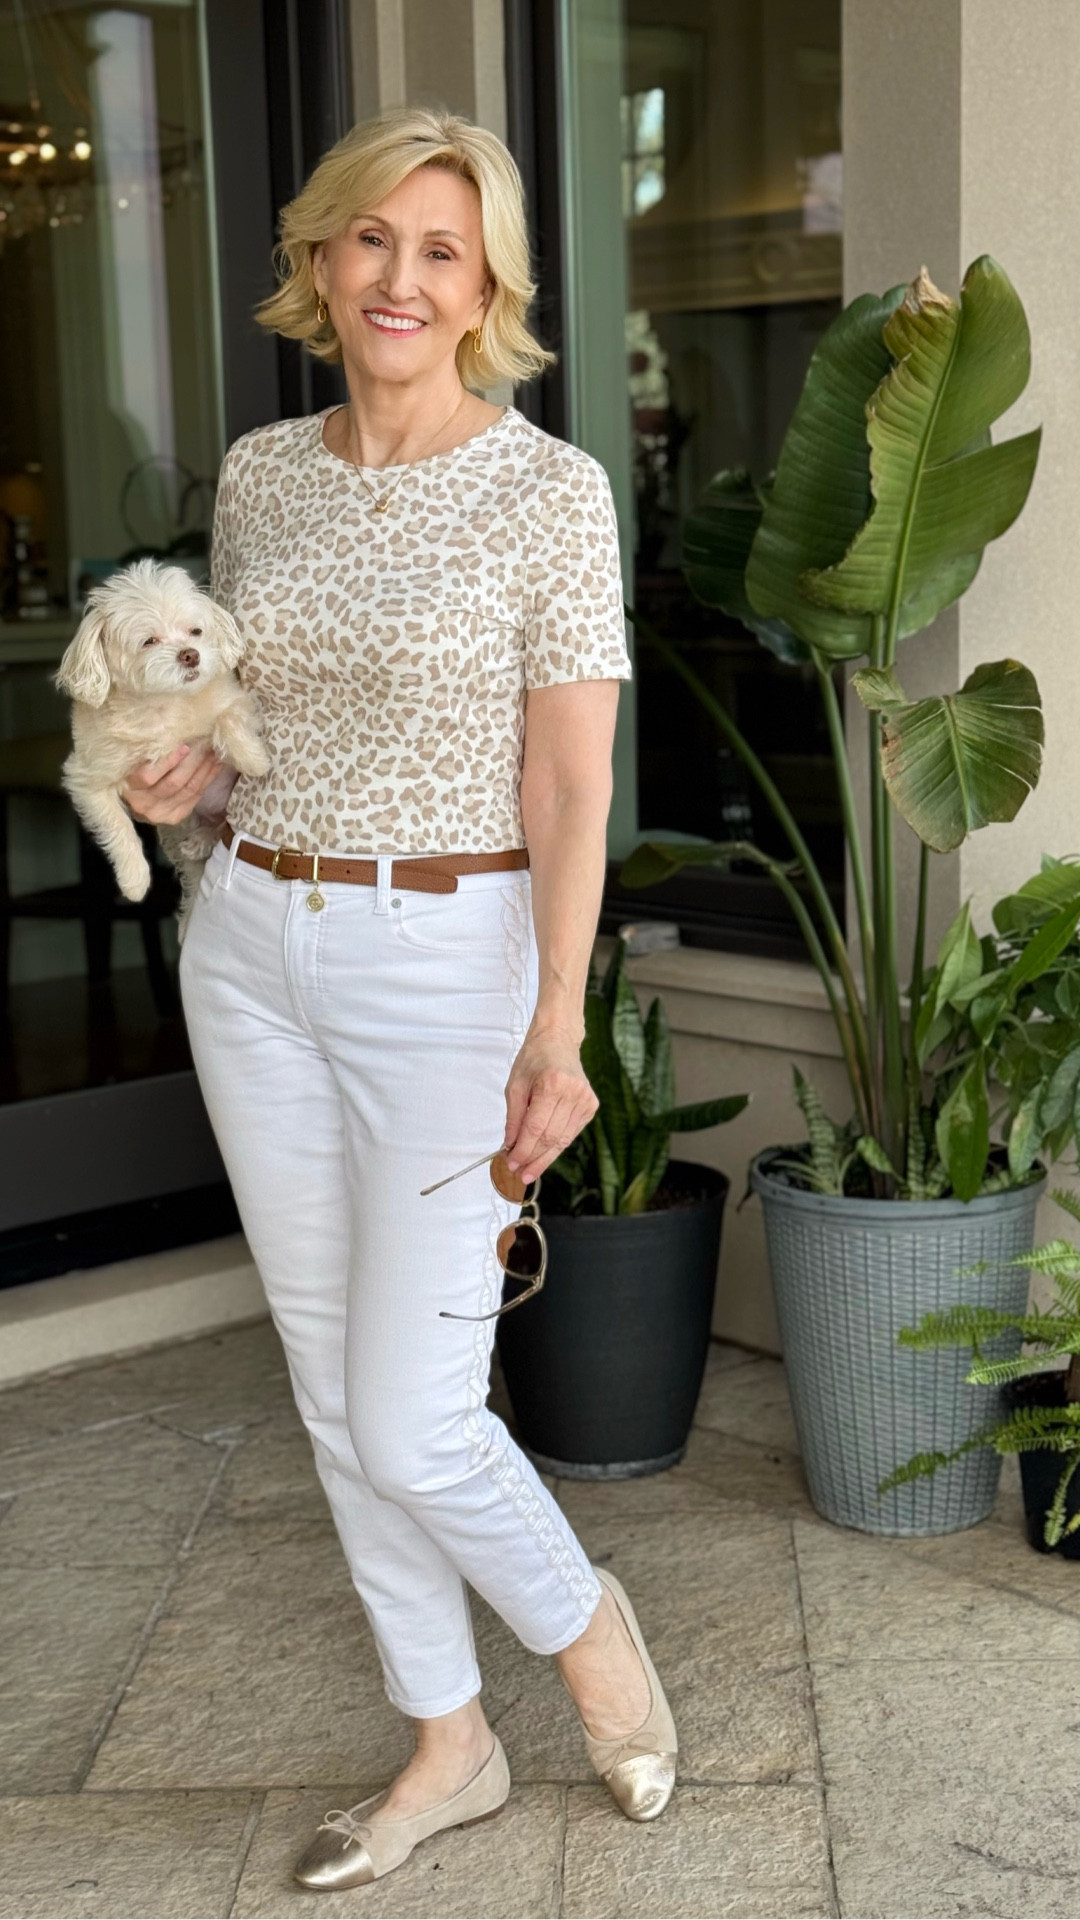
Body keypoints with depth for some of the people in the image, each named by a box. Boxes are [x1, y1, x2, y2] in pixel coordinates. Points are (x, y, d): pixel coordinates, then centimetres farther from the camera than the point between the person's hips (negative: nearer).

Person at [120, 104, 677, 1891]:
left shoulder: (550, 489, -9)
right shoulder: (257, 473, 7)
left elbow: (571, 789, -11)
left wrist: (556, 1034, -18)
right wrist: (191, 784, -4)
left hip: (449, 961, -6)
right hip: (252, 951, 6)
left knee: (413, 1419, -4)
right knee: (333, 1391, 12)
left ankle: (583, 1618, 28)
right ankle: (448, 1745, 30)